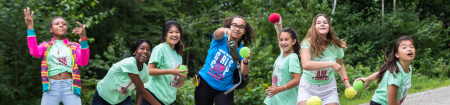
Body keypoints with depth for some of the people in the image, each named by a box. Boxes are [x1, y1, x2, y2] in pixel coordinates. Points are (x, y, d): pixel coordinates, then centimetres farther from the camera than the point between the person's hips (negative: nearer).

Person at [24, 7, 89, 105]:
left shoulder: (74, 46, 14)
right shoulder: (46, 46, 16)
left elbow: (83, 62, -4)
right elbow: (35, 52, -6)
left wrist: (83, 38, -18)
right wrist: (30, 28, -13)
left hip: (70, 87, 0)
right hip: (51, 87, 0)